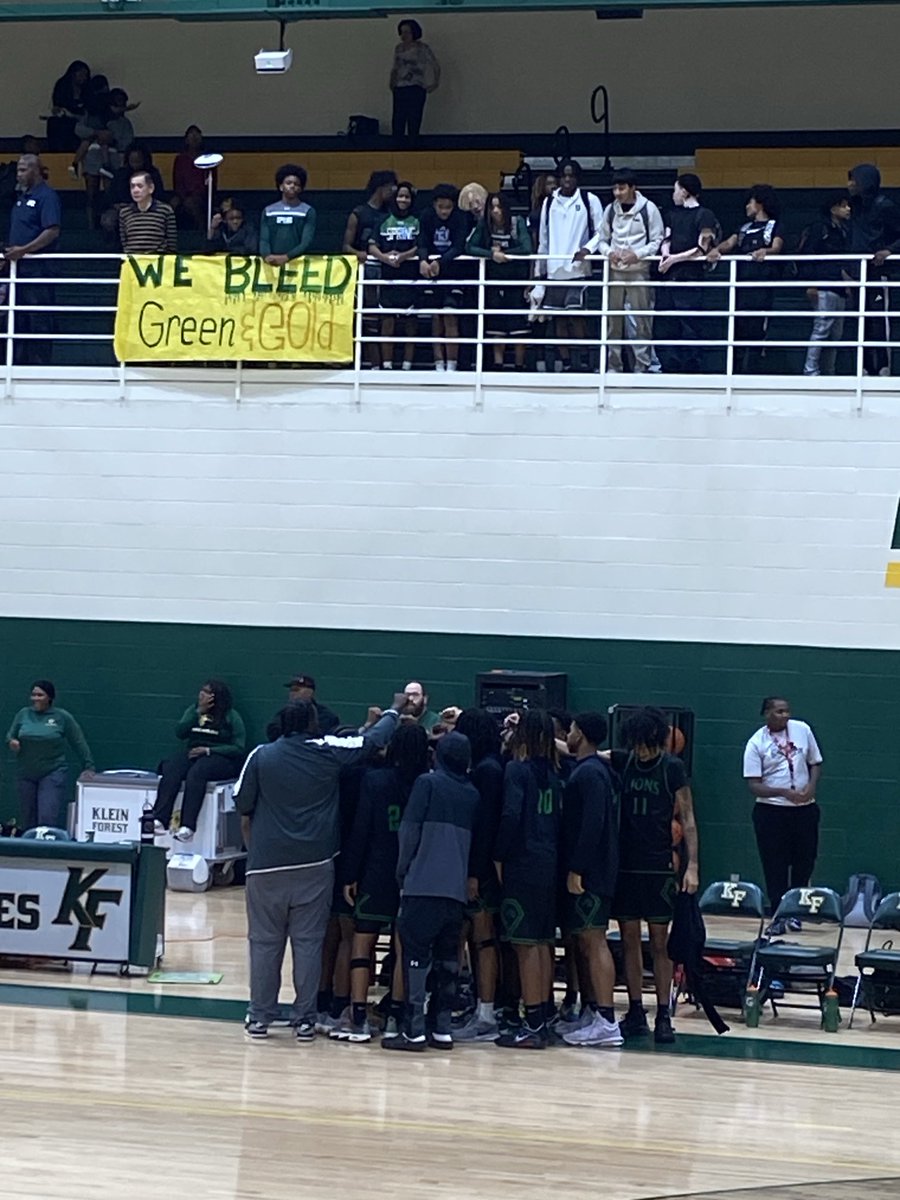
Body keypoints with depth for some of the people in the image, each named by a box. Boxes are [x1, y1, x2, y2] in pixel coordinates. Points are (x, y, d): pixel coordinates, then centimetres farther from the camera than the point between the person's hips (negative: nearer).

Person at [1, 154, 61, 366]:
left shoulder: (46, 196, -8)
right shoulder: (22, 197, 20)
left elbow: (52, 231, -18)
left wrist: (23, 250, -21)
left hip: (37, 267, -9)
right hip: (19, 267, 9)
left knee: (39, 322, -7)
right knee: (19, 321, 9)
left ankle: (39, 364, -7)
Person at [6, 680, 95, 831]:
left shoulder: (62, 717, -2)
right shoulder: (23, 714, 6)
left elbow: (79, 743, 2)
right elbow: (10, 734, 16)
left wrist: (88, 766, -1)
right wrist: (11, 741, -6)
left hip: (52, 773, -4)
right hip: (26, 773, 4)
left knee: (48, 818, -14)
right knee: (28, 819, 6)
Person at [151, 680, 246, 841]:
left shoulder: (232, 717, 3)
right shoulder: (193, 710, 16)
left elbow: (238, 748, -4)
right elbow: (180, 733, 3)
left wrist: (208, 750, -15)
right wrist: (199, 712, -5)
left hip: (221, 757, -4)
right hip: (193, 753, 4)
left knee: (196, 772, -37)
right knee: (170, 770, -29)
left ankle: (187, 826, -46)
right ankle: (160, 820, -42)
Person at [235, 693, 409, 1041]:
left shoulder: (261, 757, -1)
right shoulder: (329, 754, -1)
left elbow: (244, 812, 3)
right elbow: (374, 741, 13)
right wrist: (395, 711, 30)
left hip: (266, 865, 0)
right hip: (315, 865, 0)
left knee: (265, 942, 7)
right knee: (308, 942, 5)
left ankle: (259, 1018, 9)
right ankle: (304, 1020, 6)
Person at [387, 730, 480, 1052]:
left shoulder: (428, 784, -2)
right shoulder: (472, 793, 12)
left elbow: (410, 830, -4)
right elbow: (474, 839, 17)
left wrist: (402, 870, 5)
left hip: (423, 884, -5)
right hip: (456, 888, 5)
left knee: (416, 954, -4)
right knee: (448, 958, 10)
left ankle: (414, 1030, -8)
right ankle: (442, 1028, 10)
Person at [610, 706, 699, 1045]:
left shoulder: (672, 768, -4)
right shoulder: (622, 762, 3)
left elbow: (687, 819, -2)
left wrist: (692, 865, -8)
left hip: (659, 865, -3)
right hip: (625, 862, 3)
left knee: (659, 941, 0)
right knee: (629, 938, 6)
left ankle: (663, 1016, 4)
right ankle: (636, 1013, 12)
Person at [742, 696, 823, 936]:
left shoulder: (802, 729, 1)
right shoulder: (756, 743, -8)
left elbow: (815, 763, 11)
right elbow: (754, 786, -11)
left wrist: (811, 786, -9)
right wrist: (784, 792, -25)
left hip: (804, 809, 3)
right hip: (771, 810, -3)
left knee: (804, 862, 7)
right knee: (775, 868, -2)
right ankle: (778, 918, 5)